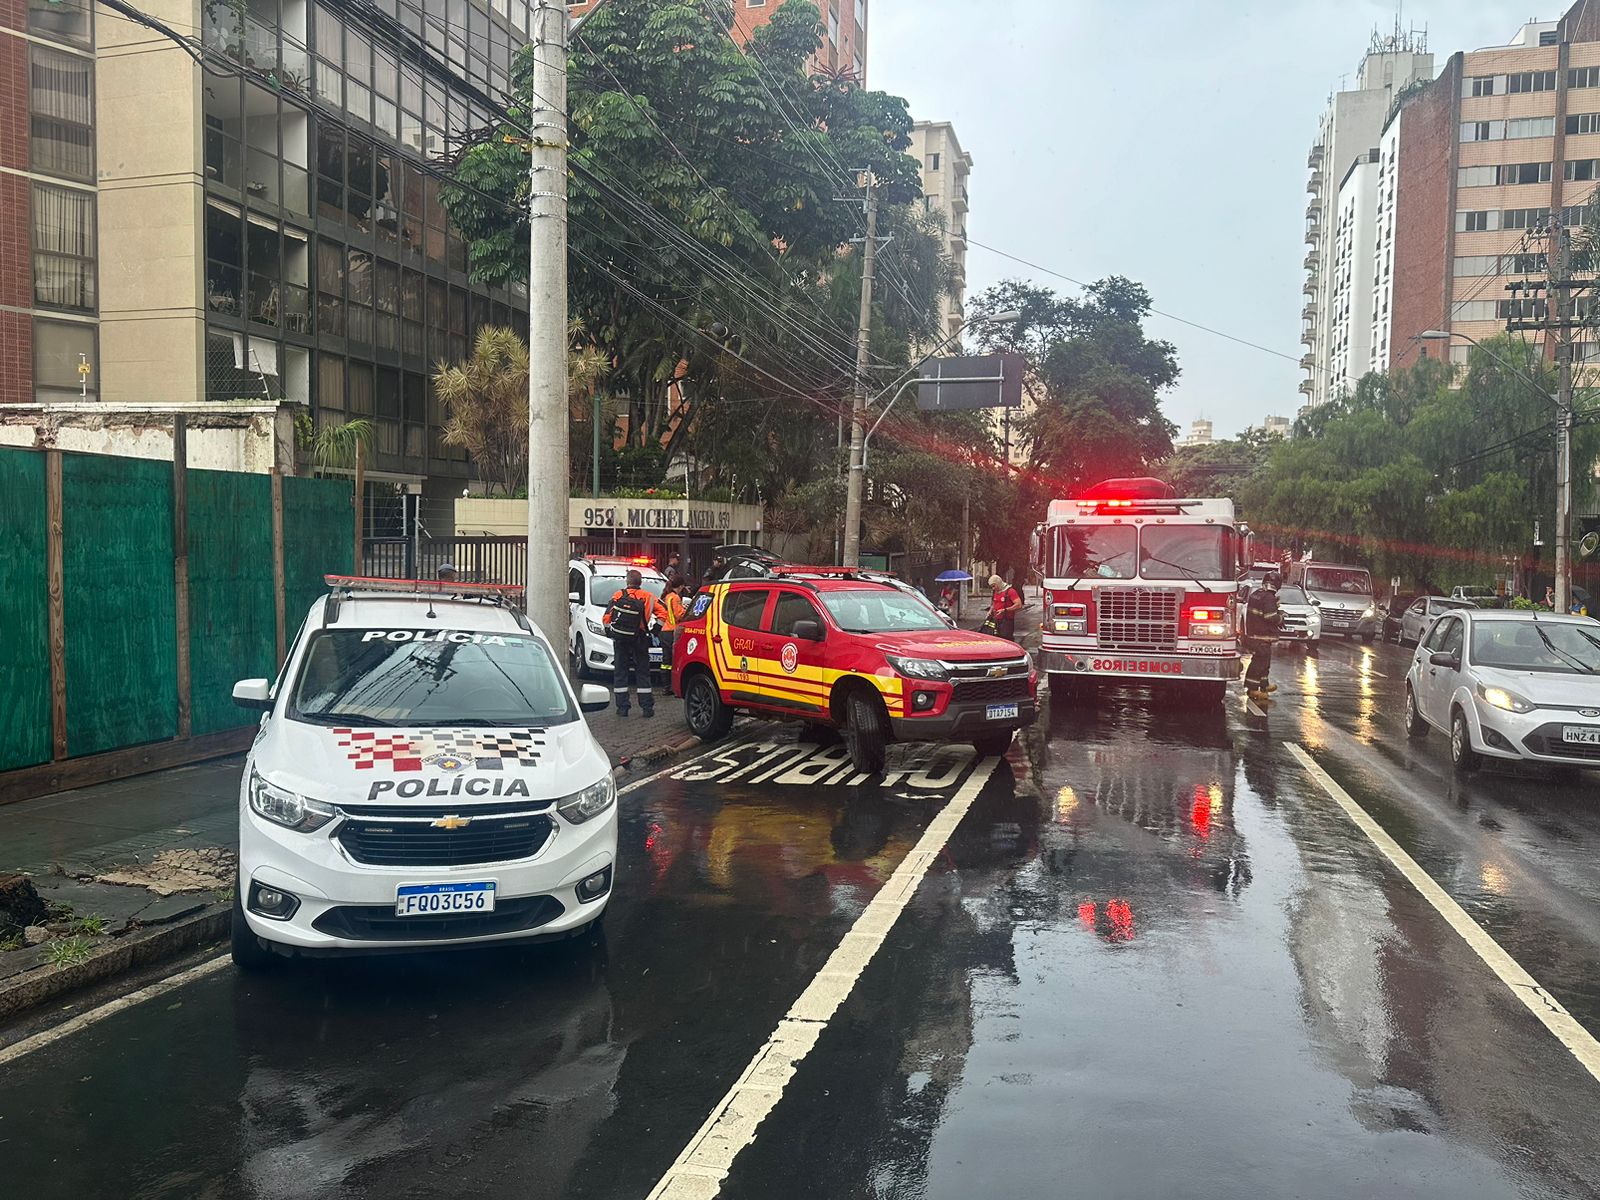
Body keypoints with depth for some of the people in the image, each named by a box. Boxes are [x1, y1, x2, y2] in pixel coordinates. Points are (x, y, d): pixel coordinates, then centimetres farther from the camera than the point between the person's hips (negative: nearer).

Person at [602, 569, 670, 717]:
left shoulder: (617, 597, -1)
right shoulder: (648, 597, 0)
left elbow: (606, 619, -4)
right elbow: (663, 613, -7)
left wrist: (610, 630, 11)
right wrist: (654, 627, 4)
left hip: (620, 640, 0)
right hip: (639, 640, 0)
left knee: (620, 672, 8)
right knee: (643, 672, 7)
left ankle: (622, 707, 6)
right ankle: (647, 707, 4)